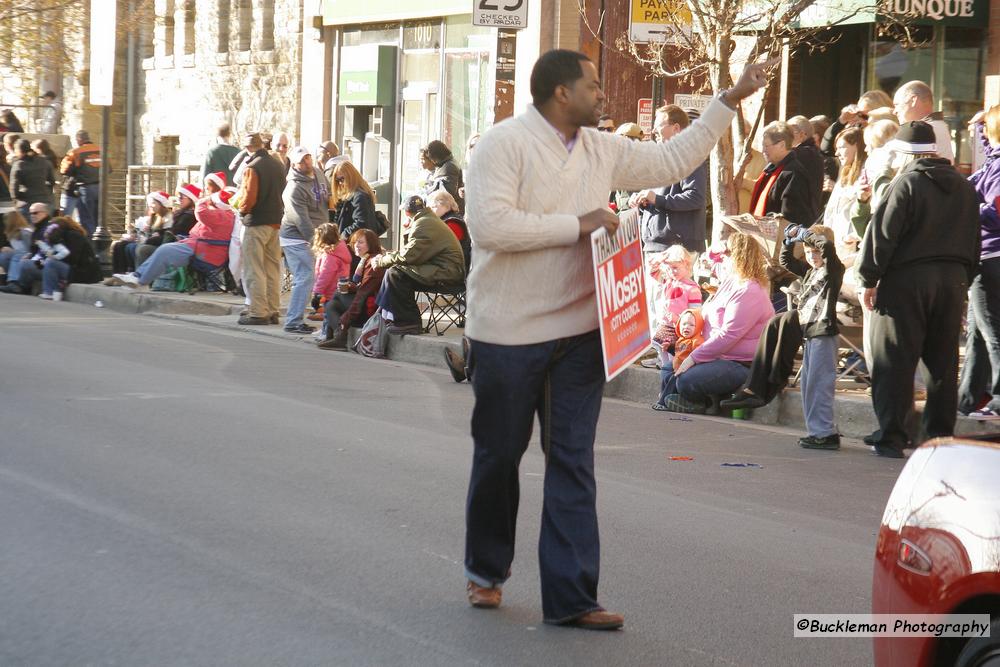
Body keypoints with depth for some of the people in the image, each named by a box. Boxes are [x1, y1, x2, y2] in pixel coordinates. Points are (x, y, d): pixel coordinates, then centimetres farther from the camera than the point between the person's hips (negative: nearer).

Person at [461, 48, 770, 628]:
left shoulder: (603, 150, 8)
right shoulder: (506, 143, -12)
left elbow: (672, 161, 18)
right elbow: (490, 225, -23)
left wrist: (731, 101, 15)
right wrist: (578, 224, -20)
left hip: (579, 333, 5)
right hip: (509, 334, -5)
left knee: (574, 462, 1)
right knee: (499, 456, 10)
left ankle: (571, 596, 1)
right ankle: (487, 570, 31)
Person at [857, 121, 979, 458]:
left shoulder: (905, 183, -8)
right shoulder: (964, 187, 13)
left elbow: (882, 235, -12)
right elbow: (973, 241, 18)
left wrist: (869, 279, -5)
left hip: (907, 279, -6)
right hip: (953, 280, 6)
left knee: (895, 361, -2)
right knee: (942, 362, 11)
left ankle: (891, 436, -4)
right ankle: (941, 435, 13)